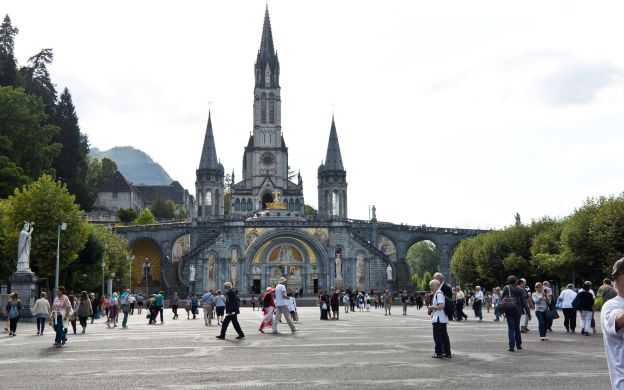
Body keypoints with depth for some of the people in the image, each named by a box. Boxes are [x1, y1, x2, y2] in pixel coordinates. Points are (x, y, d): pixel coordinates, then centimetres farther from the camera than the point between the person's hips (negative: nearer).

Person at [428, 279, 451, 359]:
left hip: (438, 319, -10)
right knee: (444, 336, 13)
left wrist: (432, 307, -12)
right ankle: (447, 353, 17)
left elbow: (441, 306, -25)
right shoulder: (436, 294, 18)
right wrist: (431, 310, 14)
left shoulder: (439, 293, -15)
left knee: (437, 336, -3)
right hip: (442, 319, 10)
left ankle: (438, 353, 1)